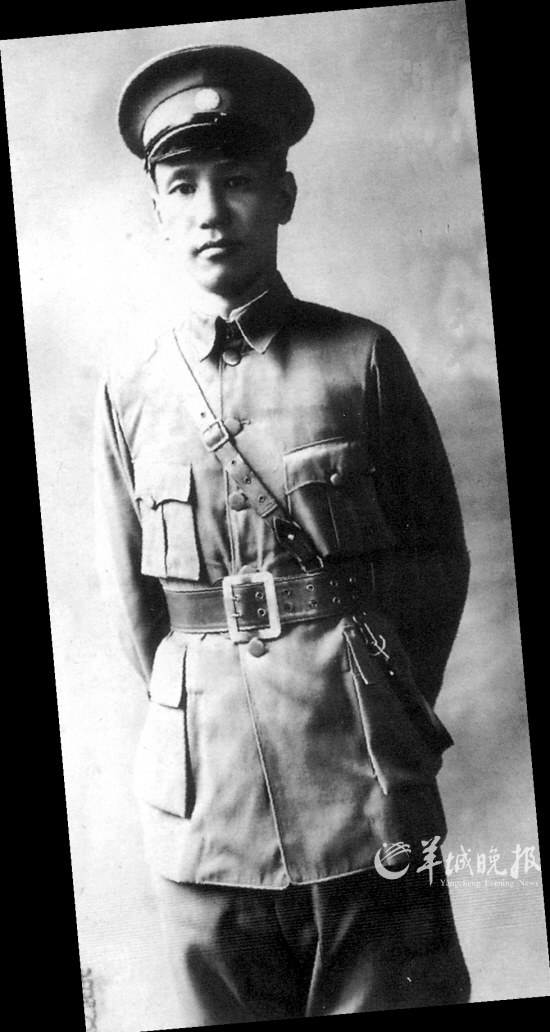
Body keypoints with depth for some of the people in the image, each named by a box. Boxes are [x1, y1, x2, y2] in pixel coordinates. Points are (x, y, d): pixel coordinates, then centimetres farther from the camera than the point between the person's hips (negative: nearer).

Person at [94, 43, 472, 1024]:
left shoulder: (362, 357, -1)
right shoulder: (129, 394, 4)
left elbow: (437, 557, 4)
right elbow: (131, 604, 9)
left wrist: (375, 717, 2)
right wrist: (210, 736, 8)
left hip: (372, 799, -1)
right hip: (206, 813, 2)